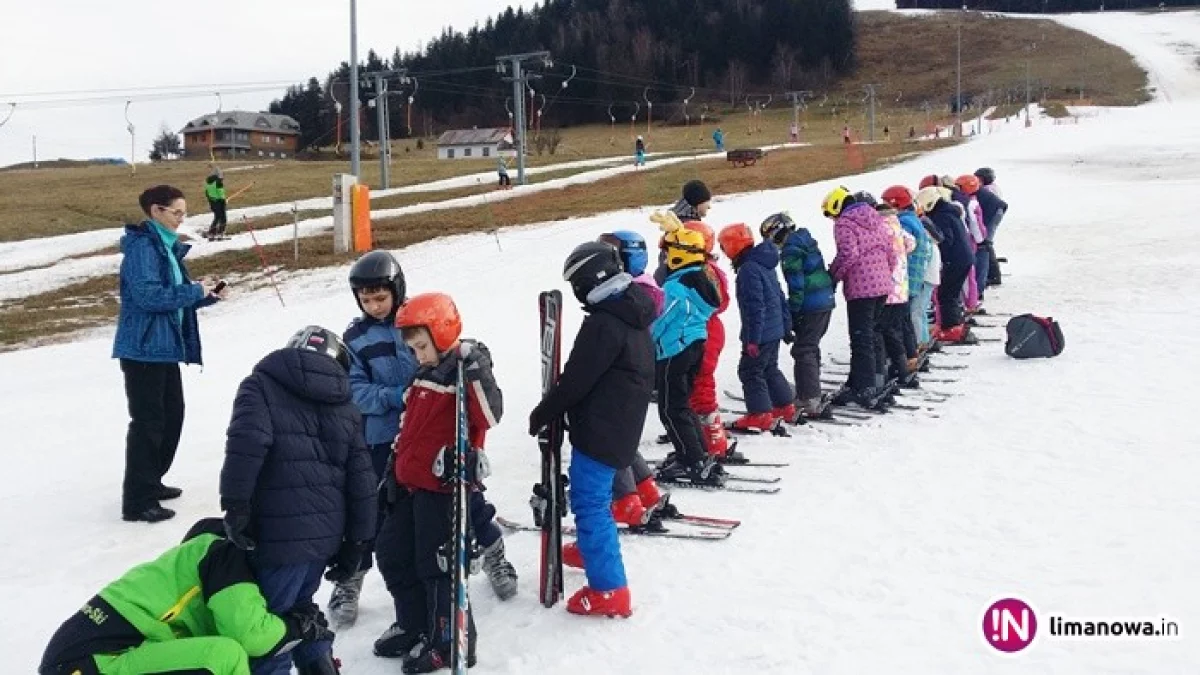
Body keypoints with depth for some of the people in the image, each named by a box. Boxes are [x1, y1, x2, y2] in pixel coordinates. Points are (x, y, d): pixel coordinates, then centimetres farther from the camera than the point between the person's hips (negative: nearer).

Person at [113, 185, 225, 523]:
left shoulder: (167, 246, 14)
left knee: (172, 415, 16)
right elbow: (148, 295, -24)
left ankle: (151, 481, 30)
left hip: (165, 346, 10)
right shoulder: (142, 246, -15)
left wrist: (204, 295, 3)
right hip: (143, 348, -10)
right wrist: (195, 291, -18)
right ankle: (138, 501, 0)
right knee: (148, 421, -7)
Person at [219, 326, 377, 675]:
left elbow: (247, 440, -18)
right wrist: (355, 545, 16)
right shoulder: (346, 409, 16)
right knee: (298, 605, 25)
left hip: (282, 534, -6)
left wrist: (235, 505, -13)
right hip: (328, 533, 6)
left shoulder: (262, 386, 2)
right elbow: (361, 480, 12)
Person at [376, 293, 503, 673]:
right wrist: (394, 472, 25)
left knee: (436, 566, -3)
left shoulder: (464, 374, -11)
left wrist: (476, 373, -35)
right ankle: (417, 630, 29)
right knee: (393, 556, 16)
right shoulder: (424, 375, 15)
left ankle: (451, 642, 12)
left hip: (443, 486, -10)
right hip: (409, 484, 10)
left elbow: (489, 417, -27)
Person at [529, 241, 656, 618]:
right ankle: (593, 549, 48)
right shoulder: (633, 317, 11)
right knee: (595, 494, 27)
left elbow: (577, 378, -19)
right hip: (623, 426, 10)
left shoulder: (603, 322, -21)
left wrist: (544, 413, -6)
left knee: (589, 502, -6)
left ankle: (609, 589, -6)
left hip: (599, 429, -10)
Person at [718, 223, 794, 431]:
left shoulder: (748, 269, -19)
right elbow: (781, 298, 17)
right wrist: (786, 327, 24)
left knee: (750, 371, -1)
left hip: (761, 333, -10)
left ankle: (760, 416, 0)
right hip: (775, 330, 10)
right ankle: (786, 408, 28)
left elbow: (755, 307, -23)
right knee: (770, 369, 21)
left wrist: (753, 338, -21)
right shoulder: (766, 265, 12)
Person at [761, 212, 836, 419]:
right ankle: (807, 396, 28)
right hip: (827, 302, 10)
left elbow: (796, 285, -17)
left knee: (803, 350, -6)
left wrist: (792, 314, -12)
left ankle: (811, 401, -9)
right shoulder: (807, 243, 17)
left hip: (811, 307, -10)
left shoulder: (790, 251, -12)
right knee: (811, 348, 18)